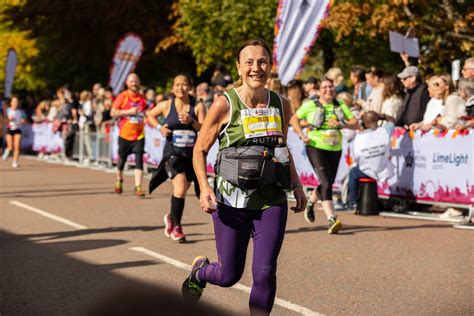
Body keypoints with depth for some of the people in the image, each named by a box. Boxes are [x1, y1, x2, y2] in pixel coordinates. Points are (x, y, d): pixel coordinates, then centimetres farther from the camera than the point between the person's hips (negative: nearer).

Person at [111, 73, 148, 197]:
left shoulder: (142, 98, 7)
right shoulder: (122, 96, -5)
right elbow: (113, 113, -11)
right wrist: (129, 112, -19)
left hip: (139, 135, 2)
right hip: (125, 134, -2)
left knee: (139, 161, -10)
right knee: (121, 160, 12)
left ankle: (138, 187, -9)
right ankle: (119, 180, 38)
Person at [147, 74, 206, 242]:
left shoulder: (198, 106, -3)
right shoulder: (166, 105, -2)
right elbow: (150, 115, 17)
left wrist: (191, 121, -25)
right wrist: (159, 127, 0)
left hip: (192, 154, 2)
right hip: (173, 154, -2)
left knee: (182, 190, 15)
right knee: (180, 188, -21)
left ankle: (171, 217, 43)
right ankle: (176, 226, -5)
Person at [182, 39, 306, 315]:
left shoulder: (281, 105, 4)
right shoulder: (225, 105, -8)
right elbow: (200, 150, 0)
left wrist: (297, 186, 13)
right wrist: (204, 187, -15)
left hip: (272, 201, 3)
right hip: (232, 201, -3)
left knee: (265, 273, -7)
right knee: (229, 275, 8)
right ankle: (200, 271, 43)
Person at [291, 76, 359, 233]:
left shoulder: (340, 105, 8)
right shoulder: (311, 105, -1)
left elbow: (355, 123, 4)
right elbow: (294, 119, 8)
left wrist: (341, 123, -15)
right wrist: (302, 135, -6)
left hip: (335, 149, 5)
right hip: (316, 148, -5)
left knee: (328, 183, 16)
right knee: (326, 183, -18)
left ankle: (310, 203, 46)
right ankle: (332, 219, -23)